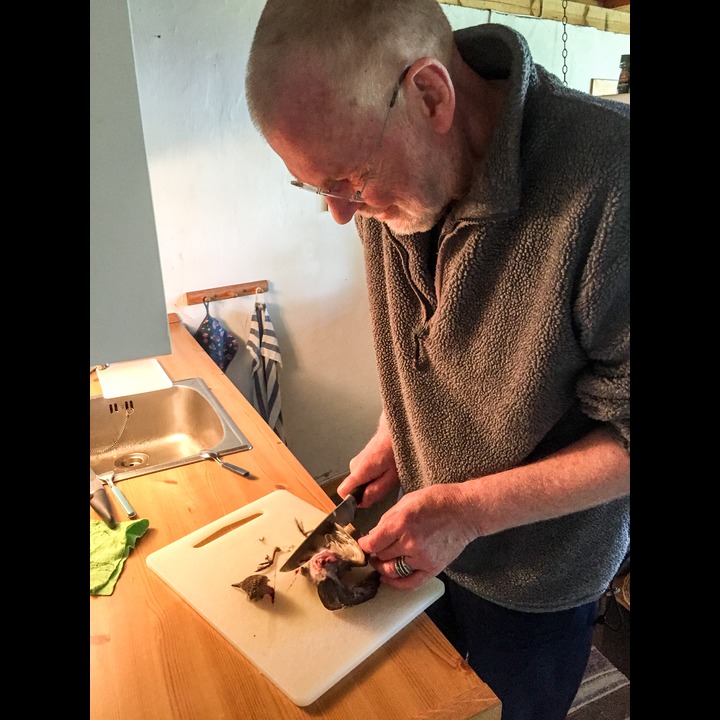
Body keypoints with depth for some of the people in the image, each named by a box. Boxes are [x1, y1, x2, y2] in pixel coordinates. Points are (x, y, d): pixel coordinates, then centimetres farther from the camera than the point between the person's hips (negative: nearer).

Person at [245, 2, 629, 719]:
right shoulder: (390, 176, -12)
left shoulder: (608, 182, -33)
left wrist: (470, 510, -26)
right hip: (421, 541, 5)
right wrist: (393, 434, -3)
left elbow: (626, 434, -24)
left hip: (535, 584, -4)